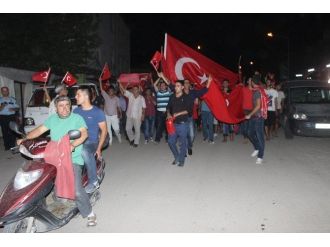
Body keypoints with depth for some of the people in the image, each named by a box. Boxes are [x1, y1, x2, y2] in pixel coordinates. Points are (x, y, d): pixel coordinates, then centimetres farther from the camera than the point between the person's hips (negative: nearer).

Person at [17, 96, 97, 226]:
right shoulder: (52, 119, 15)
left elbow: (84, 133, -16)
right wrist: (24, 139, 0)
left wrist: (72, 145, -31)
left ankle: (89, 213, 5)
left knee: (77, 191, -16)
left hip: (73, 159, -5)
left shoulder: (77, 118, -2)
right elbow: (39, 130, 13)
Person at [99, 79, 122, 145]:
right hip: (107, 116, 1)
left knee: (116, 129, -2)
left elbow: (118, 107, 4)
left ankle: (119, 137, 25)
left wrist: (120, 113, -7)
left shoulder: (116, 98, 2)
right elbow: (101, 89, -7)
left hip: (114, 116, -1)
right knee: (108, 129, 6)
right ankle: (110, 141, 18)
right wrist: (100, 81, -14)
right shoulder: (106, 96, 1)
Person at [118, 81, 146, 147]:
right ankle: (131, 139, 32)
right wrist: (119, 83, -17)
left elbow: (143, 107, 0)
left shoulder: (141, 98, -2)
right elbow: (123, 90, -5)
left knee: (137, 130, 4)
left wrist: (143, 115, -8)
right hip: (129, 116, 3)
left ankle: (136, 142, 16)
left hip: (137, 116, -3)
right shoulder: (130, 95, 1)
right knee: (128, 129, 10)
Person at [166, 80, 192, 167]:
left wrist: (178, 114, -17)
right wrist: (168, 114, -2)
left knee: (182, 143, 2)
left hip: (182, 124, -5)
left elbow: (189, 110, -12)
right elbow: (168, 107, 17)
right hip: (173, 123, 5)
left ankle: (181, 160, 17)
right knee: (171, 141, 7)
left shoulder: (186, 97, -5)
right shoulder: (172, 97, 9)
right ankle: (177, 157, 28)